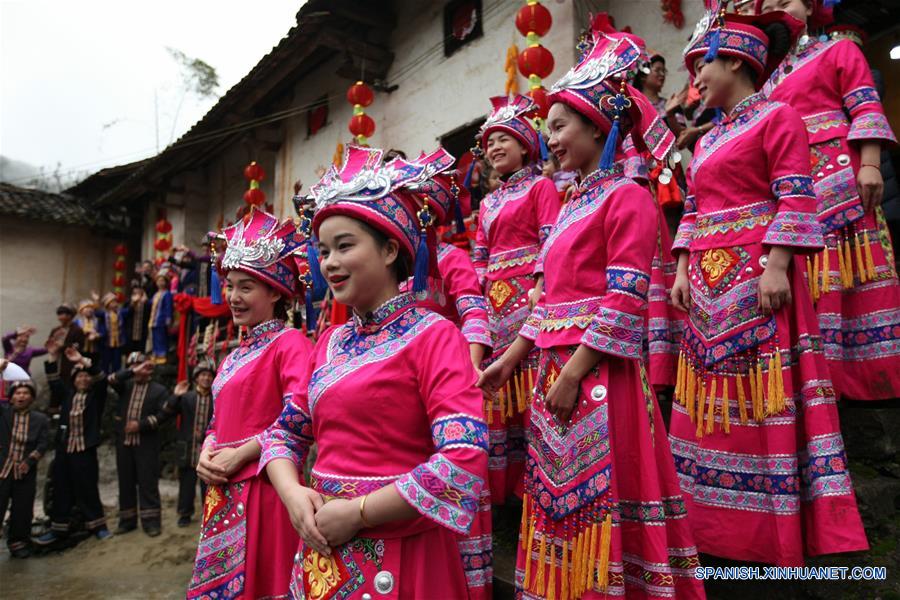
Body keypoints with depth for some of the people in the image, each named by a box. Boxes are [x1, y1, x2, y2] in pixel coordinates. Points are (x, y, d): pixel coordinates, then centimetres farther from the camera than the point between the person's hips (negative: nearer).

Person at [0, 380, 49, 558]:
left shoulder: (41, 419, 3)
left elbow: (43, 444, 0)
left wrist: (29, 461, -15)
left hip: (26, 473, 1)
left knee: (22, 511, 8)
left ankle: (17, 543, 25)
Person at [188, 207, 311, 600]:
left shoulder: (291, 343, -11)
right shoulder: (235, 355, 16)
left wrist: (240, 454, -17)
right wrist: (206, 455, 0)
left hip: (264, 489, -8)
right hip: (224, 492, 8)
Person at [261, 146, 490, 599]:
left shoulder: (434, 335, -13)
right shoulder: (331, 342, 7)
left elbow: (464, 462, -23)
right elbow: (284, 431, 12)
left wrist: (357, 512, -18)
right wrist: (293, 493, -7)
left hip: (402, 557, -6)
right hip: (322, 554, 6)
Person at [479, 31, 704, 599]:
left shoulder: (627, 196, -6)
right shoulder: (572, 205, 19)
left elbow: (625, 300, -15)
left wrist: (573, 373, -19)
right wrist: (508, 361, 14)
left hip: (599, 375, -8)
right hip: (556, 370, 8)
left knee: (600, 500, -2)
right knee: (560, 499, 13)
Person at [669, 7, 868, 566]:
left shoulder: (777, 117, 0)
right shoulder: (707, 141, 21)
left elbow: (795, 200, -10)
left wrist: (776, 267, -19)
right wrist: (683, 271, 9)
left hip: (756, 275, -7)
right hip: (710, 281, 8)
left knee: (765, 396, -5)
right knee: (715, 397, 10)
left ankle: (777, 528, 9)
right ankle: (721, 521, 22)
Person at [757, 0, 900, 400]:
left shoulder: (839, 51, 12)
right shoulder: (768, 78, 24)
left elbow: (866, 110, -1)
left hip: (837, 175, -4)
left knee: (847, 272, -8)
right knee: (803, 282, 1)